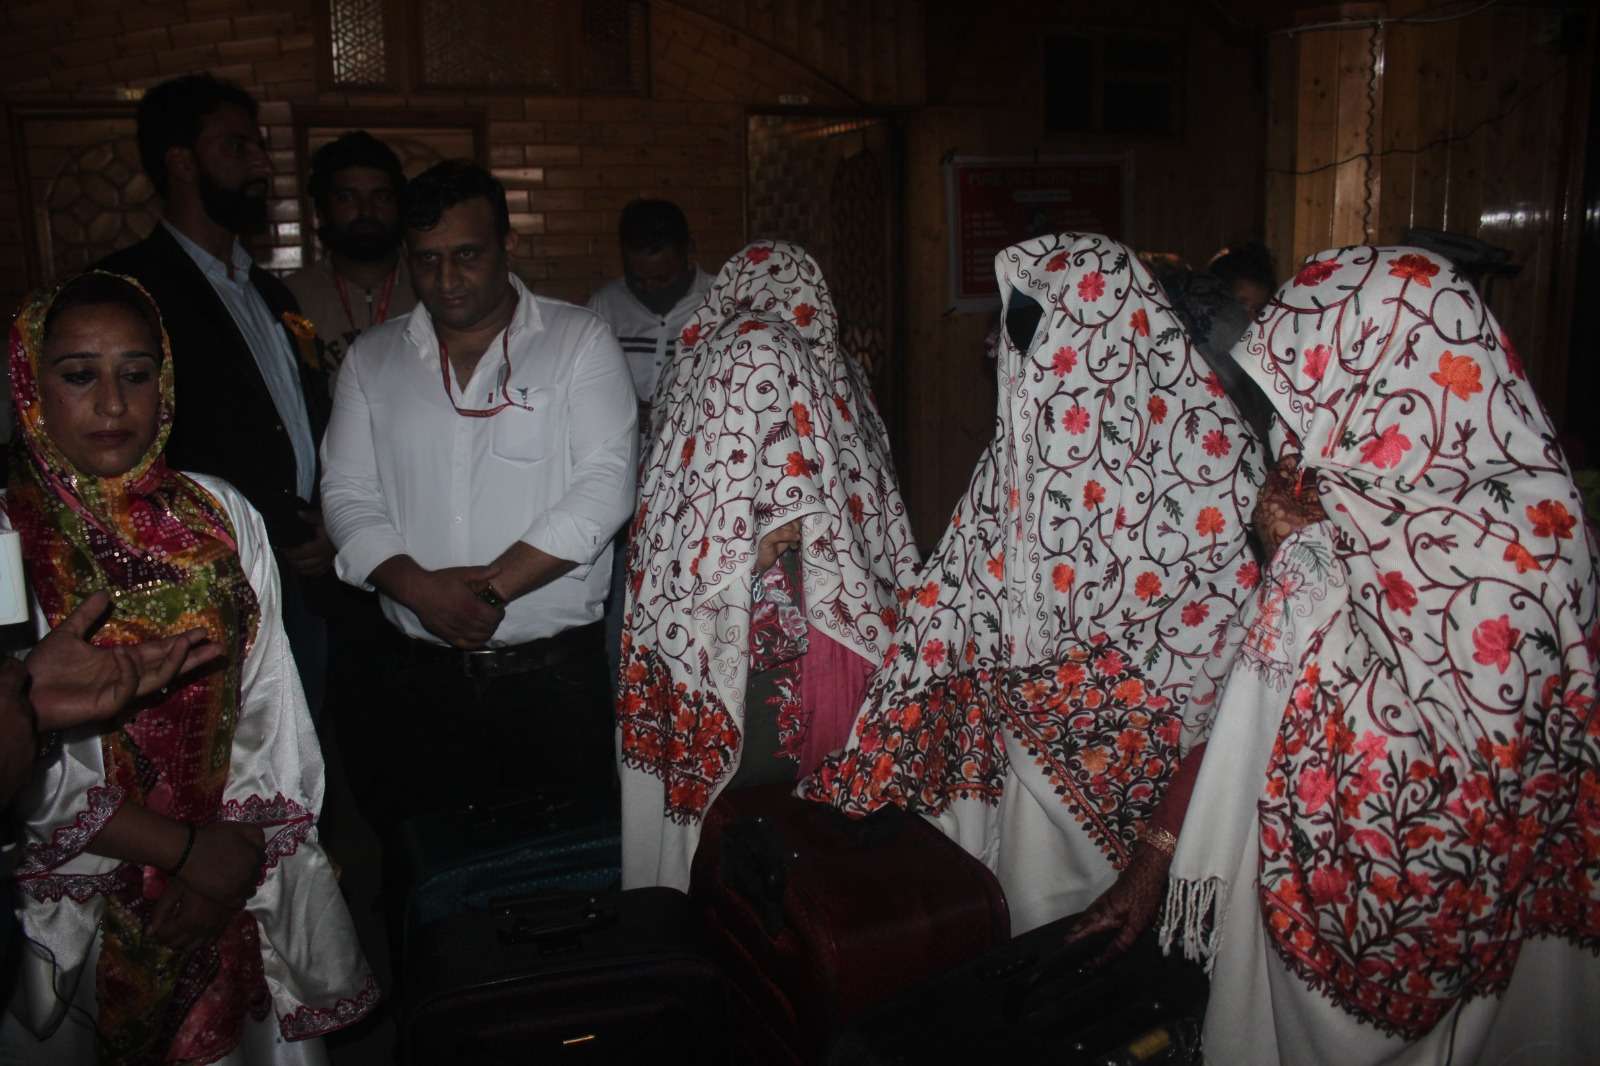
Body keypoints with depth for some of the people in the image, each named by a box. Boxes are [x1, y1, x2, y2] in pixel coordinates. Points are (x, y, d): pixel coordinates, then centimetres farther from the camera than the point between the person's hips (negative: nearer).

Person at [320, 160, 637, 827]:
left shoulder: (579, 340, -1)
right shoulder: (372, 359, 10)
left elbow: (606, 485, -10)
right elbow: (348, 494, 4)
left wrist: (492, 586, -16)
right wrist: (421, 590, -13)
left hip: (557, 671, -2)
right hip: (423, 673, 3)